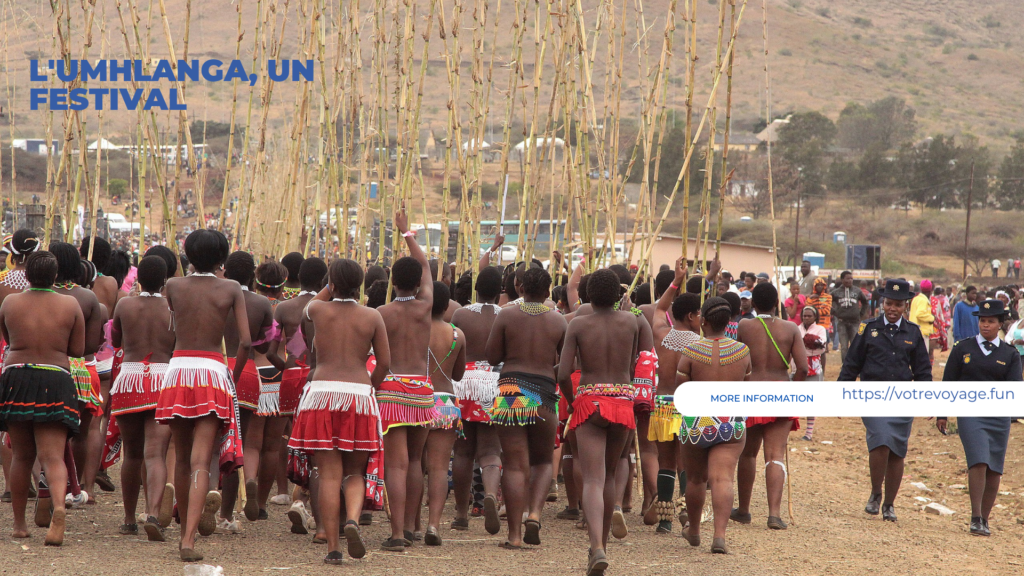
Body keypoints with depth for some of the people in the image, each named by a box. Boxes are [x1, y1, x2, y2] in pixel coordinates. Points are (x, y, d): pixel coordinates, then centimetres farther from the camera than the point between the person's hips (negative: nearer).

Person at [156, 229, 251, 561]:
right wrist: (235, 377, 10)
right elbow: (246, 342, -2)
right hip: (213, 372, -2)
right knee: (200, 462, -8)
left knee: (182, 459, 16)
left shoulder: (173, 286, 7)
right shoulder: (231, 290, 3)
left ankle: (185, 531, 28)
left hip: (178, 370, 2)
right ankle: (189, 541, -21)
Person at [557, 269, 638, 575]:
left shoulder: (578, 325, -2)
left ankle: (598, 548, -26)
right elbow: (632, 368, 11)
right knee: (609, 475, 20)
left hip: (589, 401, -2)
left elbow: (563, 374, -7)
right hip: (623, 400, 2)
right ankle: (602, 542, 29)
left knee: (593, 479, -8)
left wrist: (572, 403, 9)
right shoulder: (630, 322, 4)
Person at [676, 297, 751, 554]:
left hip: (696, 423, -1)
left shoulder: (691, 351, -8)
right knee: (723, 478, -7)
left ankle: (694, 530, 34)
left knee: (695, 479, 16)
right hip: (732, 423, 1)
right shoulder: (742, 351, 0)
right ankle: (719, 536, -21)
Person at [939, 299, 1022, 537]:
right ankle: (975, 519, -15)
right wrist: (942, 414, 5)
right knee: (978, 462, -18)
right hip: (970, 414, -2)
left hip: (998, 416, 2)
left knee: (994, 469, 4)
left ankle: (985, 519, 16)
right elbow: (948, 382, 8)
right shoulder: (963, 348, 6)